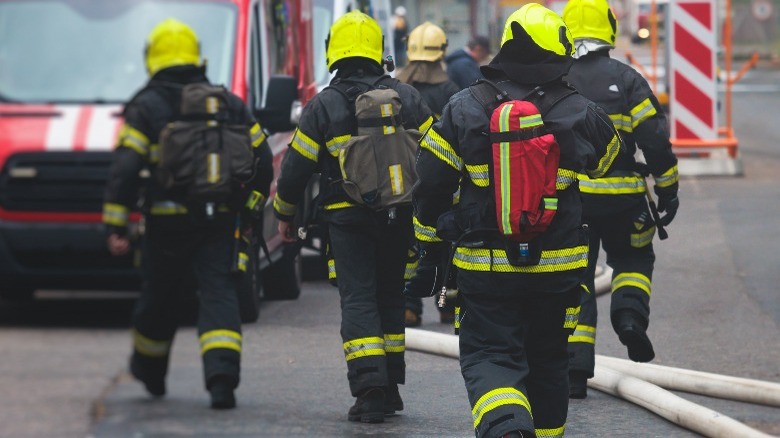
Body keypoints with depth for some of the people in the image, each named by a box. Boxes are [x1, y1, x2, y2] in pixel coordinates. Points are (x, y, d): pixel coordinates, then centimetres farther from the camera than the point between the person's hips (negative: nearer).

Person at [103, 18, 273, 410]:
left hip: (167, 221, -2)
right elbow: (261, 159, 11)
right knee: (218, 294, -3)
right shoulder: (228, 103, 9)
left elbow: (125, 168, -10)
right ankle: (222, 376, -22)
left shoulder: (146, 107, -3)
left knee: (159, 294, 15)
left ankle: (149, 369, 38)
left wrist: (115, 226, -8)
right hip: (219, 221, 2)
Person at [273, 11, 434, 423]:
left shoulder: (322, 106, -5)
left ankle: (370, 390, -17)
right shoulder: (406, 98, 4)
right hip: (398, 218, 3)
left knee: (358, 301, -4)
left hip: (347, 219, -3)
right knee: (390, 297, 16)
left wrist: (285, 213, 13)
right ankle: (390, 386, 20)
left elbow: (296, 166, -2)